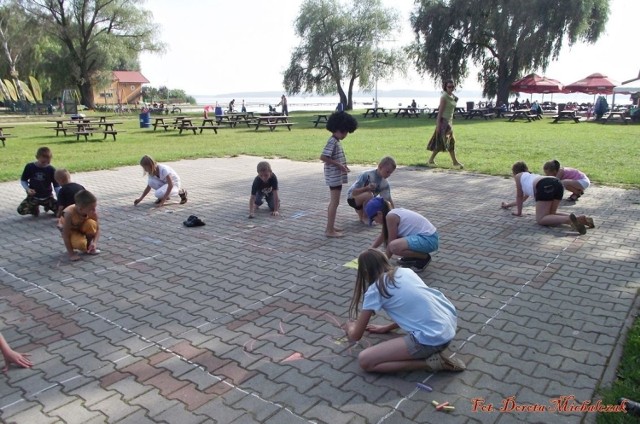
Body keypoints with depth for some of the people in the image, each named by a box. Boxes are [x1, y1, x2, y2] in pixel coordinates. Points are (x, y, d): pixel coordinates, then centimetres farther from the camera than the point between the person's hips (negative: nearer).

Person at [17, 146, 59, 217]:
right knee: (21, 210, -25)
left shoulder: (51, 170, -10)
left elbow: (57, 186, -7)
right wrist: (27, 189, -16)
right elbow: (23, 180, 4)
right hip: (33, 196, 0)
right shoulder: (29, 167, -8)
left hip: (47, 197, 0)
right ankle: (35, 208, 11)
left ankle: (48, 206, 16)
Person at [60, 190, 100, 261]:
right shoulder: (69, 213, -38)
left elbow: (97, 229, -14)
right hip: (70, 231, -4)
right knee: (80, 244, -34)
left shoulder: (93, 213, -27)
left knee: (91, 223, -31)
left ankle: (89, 247, -6)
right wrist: (71, 253, -30)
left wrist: (94, 242, -33)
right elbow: (65, 235, -31)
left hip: (82, 227, 4)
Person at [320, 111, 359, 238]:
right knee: (335, 202, -6)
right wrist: (339, 165, -22)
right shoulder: (332, 141, -18)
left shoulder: (337, 141, 12)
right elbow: (323, 157, -26)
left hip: (336, 176, 10)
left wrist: (342, 166, 7)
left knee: (333, 202, 15)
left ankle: (330, 227, 23)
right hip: (334, 176, -10)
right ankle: (330, 230, -2)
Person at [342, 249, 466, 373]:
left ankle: (430, 362, -3)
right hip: (450, 322, 8)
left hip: (431, 339, -8)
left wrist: (350, 327, 31)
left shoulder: (375, 290, 0)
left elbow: (355, 336, 8)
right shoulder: (406, 271, 16)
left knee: (364, 360, -2)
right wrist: (387, 328, 36)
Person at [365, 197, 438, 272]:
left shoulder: (391, 216, -17)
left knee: (394, 246, -31)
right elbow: (382, 236, 24)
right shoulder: (393, 213, 12)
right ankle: (414, 256, 18)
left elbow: (391, 244, -12)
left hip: (429, 240, -10)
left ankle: (424, 257, -7)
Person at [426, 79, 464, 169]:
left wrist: (451, 122, 18)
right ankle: (455, 162, -6)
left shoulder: (453, 97, 12)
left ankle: (431, 160, 19)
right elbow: (440, 110, -16)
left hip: (449, 121, 9)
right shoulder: (444, 97, -13)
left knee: (439, 142, 11)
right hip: (443, 121, -9)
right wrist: (438, 124, -19)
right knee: (450, 140, -11)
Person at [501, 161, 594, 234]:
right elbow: (523, 198, 57)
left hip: (545, 186, -8)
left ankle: (568, 219, -33)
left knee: (540, 219, -6)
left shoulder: (518, 176, 27)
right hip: (557, 183, 8)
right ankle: (579, 219, -4)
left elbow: (519, 196, 28)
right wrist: (508, 204, 68)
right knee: (549, 215, 19)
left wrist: (519, 212, 38)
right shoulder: (531, 177, 45)